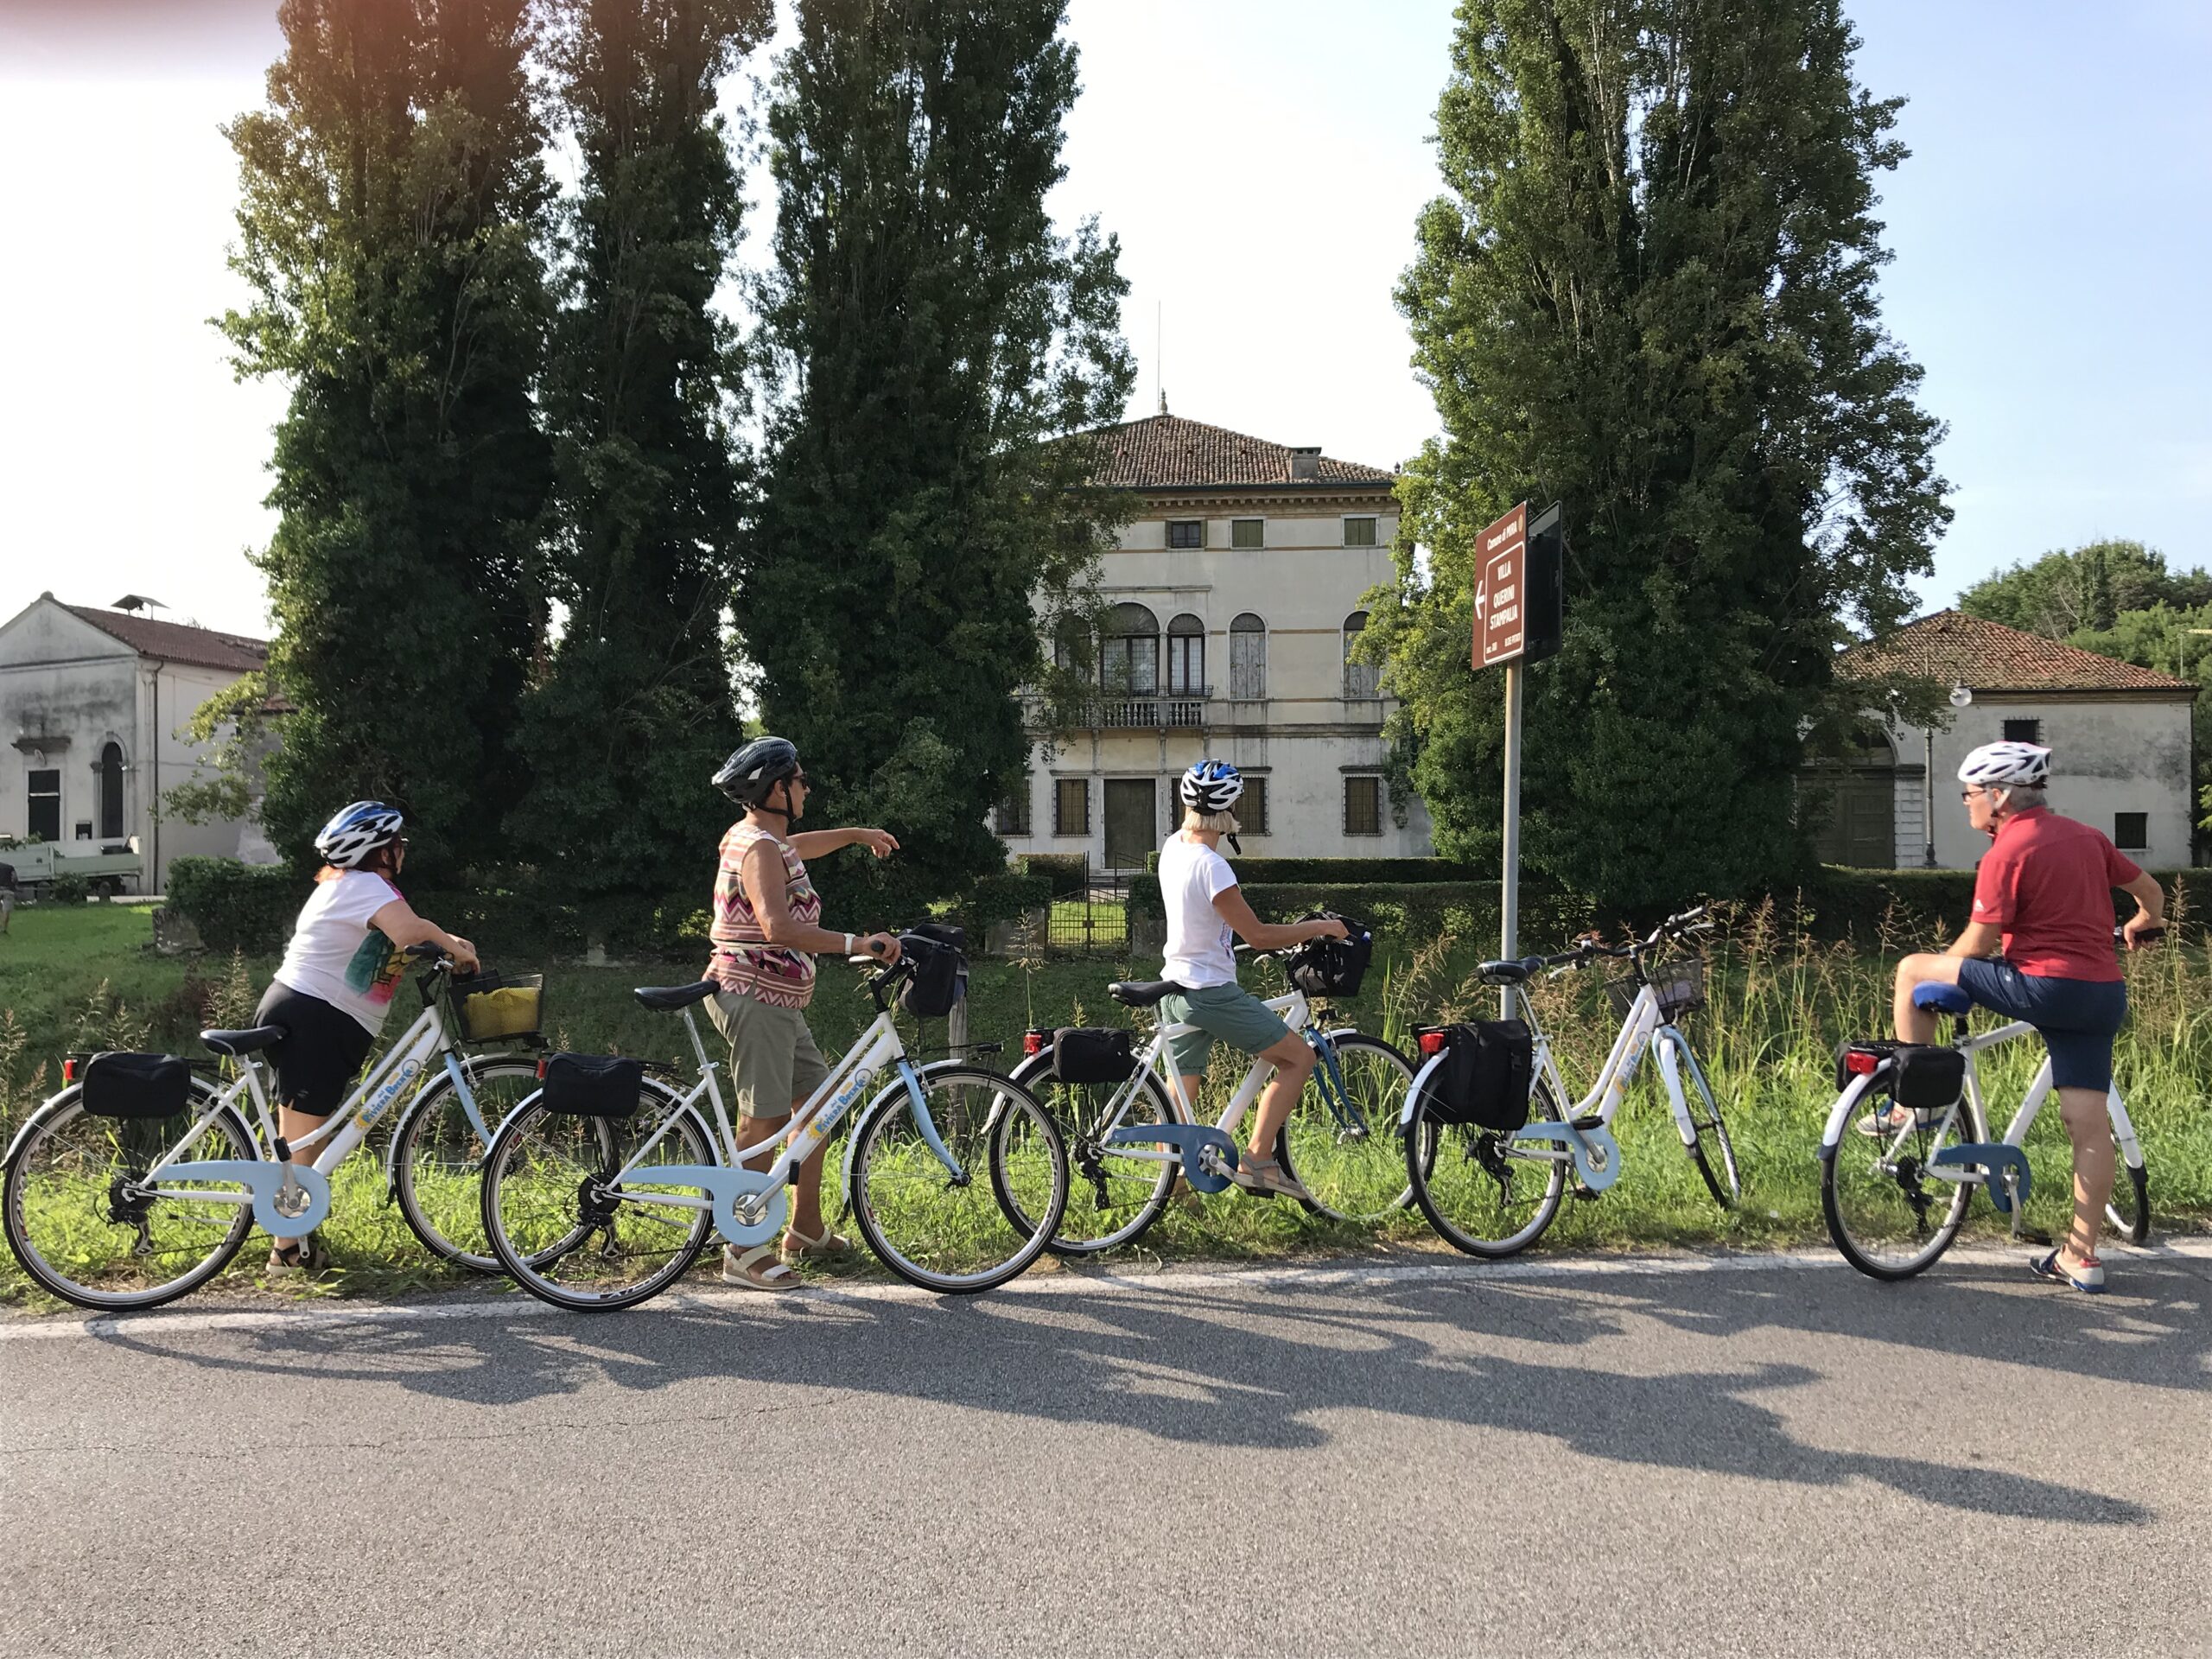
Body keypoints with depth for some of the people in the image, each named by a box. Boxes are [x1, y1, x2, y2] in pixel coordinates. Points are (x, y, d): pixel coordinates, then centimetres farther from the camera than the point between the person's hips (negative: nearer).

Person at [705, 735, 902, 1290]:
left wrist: (856, 834, 48)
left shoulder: (753, 836, 15)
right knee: (764, 1121, -9)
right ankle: (743, 1253, -2)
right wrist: (858, 943, -34)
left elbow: (795, 847, 40)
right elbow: (779, 927, -33)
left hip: (779, 1003, 11)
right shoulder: (759, 849, -18)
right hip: (754, 999, -11)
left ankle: (806, 1229, 23)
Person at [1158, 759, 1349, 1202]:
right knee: (1298, 1057, -1)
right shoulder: (1210, 866, -23)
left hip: (1177, 988, 9)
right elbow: (1257, 936, -20)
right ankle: (1256, 1161, -3)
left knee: (1180, 1097, 16)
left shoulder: (1172, 846, 3)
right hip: (1212, 993, -9)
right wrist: (1316, 927, -9)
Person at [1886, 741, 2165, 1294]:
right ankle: (2081, 1257, 11)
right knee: (2089, 1123, 7)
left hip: (2043, 984, -8)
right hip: (2103, 994, 8)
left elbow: (1979, 944, -9)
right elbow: (2150, 890, 26)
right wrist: (2142, 926, 47)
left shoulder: (2007, 853, -9)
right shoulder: (2085, 837, 15)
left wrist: (1942, 971, 10)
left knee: (1913, 971, 3)